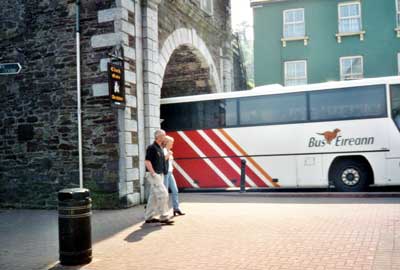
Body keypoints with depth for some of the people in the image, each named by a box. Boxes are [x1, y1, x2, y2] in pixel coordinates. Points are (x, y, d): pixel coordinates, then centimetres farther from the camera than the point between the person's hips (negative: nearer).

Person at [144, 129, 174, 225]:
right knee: (163, 194, -13)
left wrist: (168, 155, 10)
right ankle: (163, 217, -8)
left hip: (160, 174, 10)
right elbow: (147, 162, -18)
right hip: (154, 175, -10)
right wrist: (153, 173, -21)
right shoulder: (151, 148, -12)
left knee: (154, 196, 12)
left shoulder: (160, 148, 16)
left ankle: (148, 217, 18)